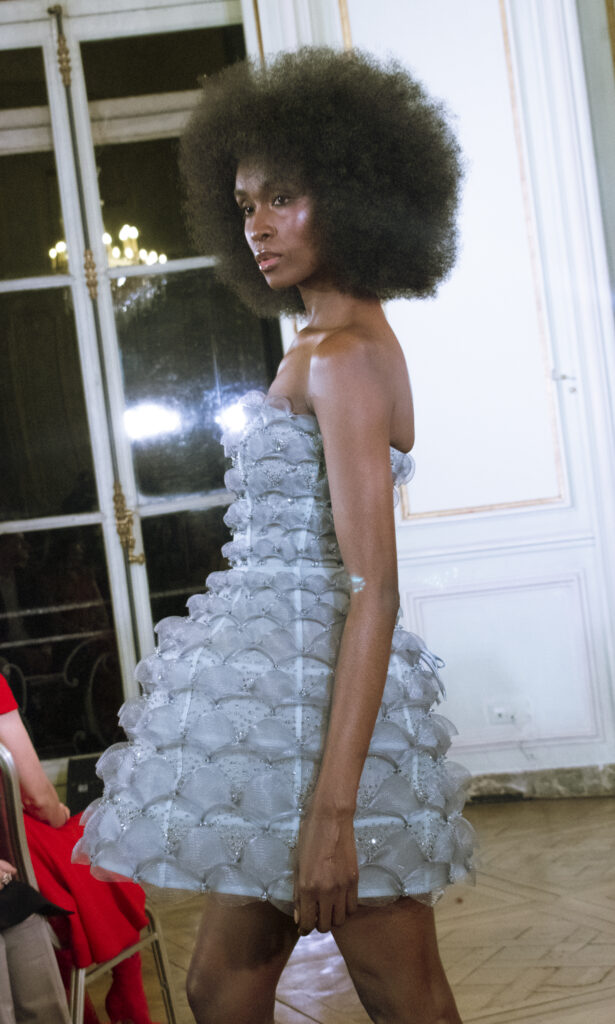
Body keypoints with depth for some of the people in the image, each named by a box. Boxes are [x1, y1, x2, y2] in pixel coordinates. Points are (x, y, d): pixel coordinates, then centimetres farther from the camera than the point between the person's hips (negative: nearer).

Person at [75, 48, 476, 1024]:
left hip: (318, 695, -10)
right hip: (278, 685, 10)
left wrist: (333, 808, -25)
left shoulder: (344, 355, -14)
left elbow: (374, 589, -21)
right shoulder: (325, 342, 15)